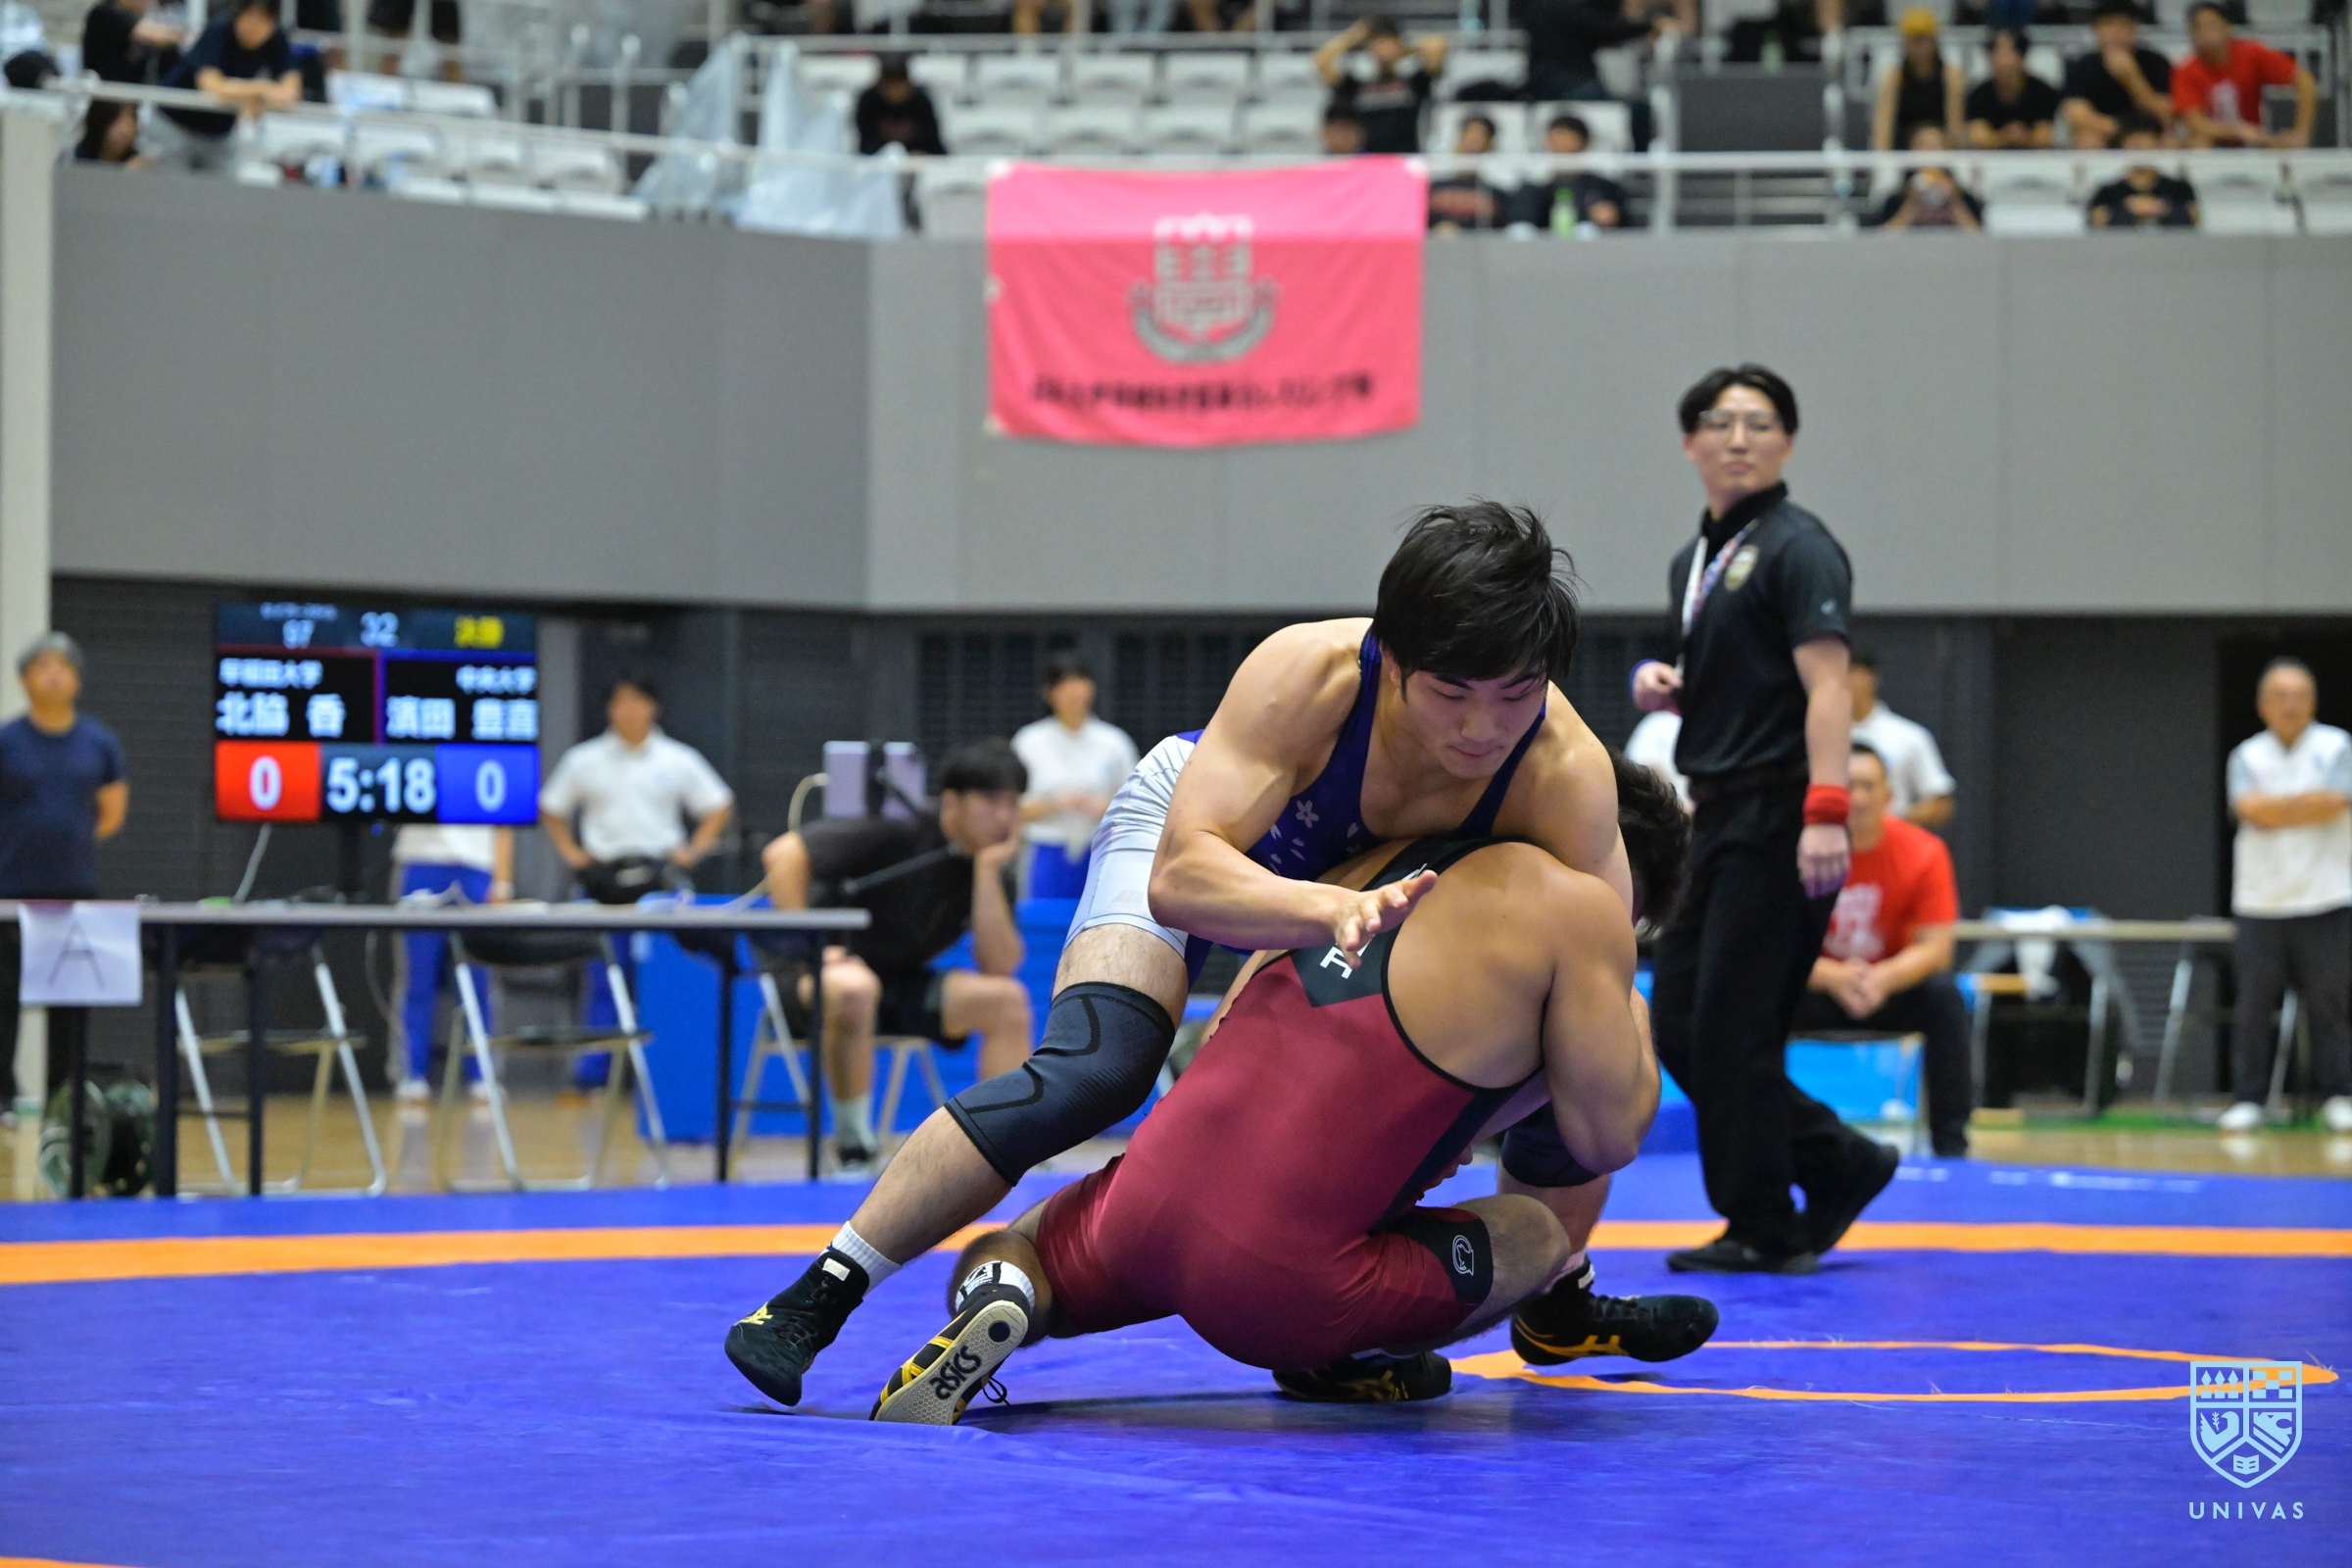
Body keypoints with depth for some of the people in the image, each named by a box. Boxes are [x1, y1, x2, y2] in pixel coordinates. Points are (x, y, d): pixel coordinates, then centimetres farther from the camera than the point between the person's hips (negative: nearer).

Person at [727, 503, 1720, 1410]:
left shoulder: (1567, 773, -34)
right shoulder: (1307, 674, -42)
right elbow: (1178, 877, -48)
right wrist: (1331, 910, -64)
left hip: (1382, 883, 4)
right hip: (1196, 829, -4)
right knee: (1093, 1072, -28)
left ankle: (1557, 1306, 29)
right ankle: (816, 1299, -22)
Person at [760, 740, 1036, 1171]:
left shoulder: (995, 873, 0)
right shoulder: (896, 834, -17)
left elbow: (1000, 965, -11)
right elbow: (783, 853, -21)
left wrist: (988, 870, -17)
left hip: (899, 985, 6)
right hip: (825, 970, -6)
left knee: (1007, 998, -14)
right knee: (853, 988, -41)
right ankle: (853, 1148, -28)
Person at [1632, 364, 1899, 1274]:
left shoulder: (1796, 548, -8)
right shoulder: (1694, 562, 18)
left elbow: (1826, 686, -18)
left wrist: (1826, 812, -28)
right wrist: (1659, 684, 7)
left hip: (1777, 818, -9)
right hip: (1720, 816, 9)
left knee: (1731, 1030, -8)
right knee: (1678, 1026, 8)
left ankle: (1764, 1231, 1)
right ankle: (1839, 1166, 18)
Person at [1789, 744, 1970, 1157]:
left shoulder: (1922, 853, -13)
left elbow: (1935, 948, -17)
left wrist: (1883, 979, -38)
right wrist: (1833, 977, -38)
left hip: (1892, 988, 1)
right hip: (1816, 991, -1)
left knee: (1944, 994, -30)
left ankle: (1951, 1145, -26)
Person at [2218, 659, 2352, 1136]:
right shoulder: (2247, 756, 7)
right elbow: (2250, 809, -11)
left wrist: (2273, 811, -7)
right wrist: (2308, 801, -8)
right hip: (2261, 901, 1)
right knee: (2254, 1002, -1)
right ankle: (2247, 1099, 3)